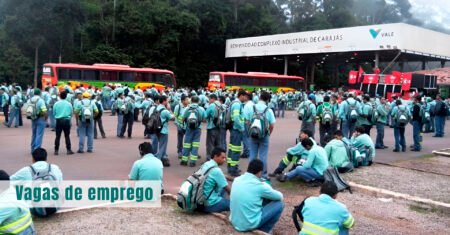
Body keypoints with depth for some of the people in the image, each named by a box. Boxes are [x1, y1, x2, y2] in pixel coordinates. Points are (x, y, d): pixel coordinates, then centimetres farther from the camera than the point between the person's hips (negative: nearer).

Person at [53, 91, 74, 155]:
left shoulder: (56, 103, -3)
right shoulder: (69, 104, -2)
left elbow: (54, 113, 3)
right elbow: (71, 113, 4)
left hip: (59, 121, 0)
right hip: (67, 120, 0)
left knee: (57, 136, 6)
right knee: (67, 136, 5)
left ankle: (56, 150, 7)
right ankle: (69, 150, 4)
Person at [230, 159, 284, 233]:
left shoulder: (237, 180, 0)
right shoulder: (259, 186, -17)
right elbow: (280, 196, 1)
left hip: (234, 222, 7)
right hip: (249, 224, -7)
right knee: (279, 204, 3)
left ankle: (261, 230, 24)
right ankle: (263, 231, 12)